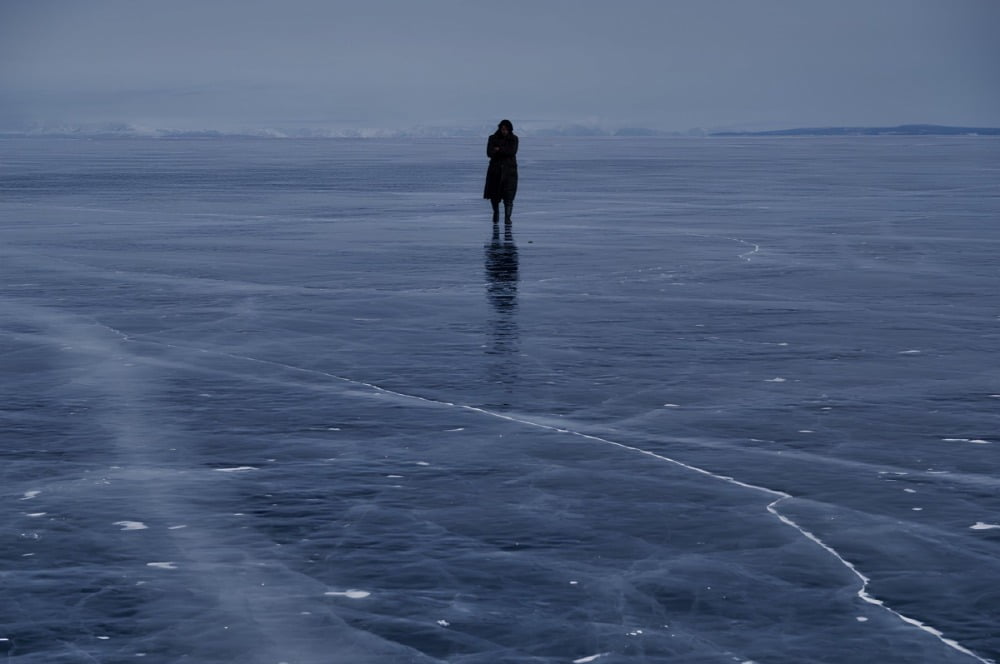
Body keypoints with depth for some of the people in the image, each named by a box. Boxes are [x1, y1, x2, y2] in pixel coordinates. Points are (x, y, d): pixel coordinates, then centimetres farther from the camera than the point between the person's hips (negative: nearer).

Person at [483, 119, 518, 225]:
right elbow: (489, 153, -13)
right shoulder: (493, 138, -1)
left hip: (509, 170, -1)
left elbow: (513, 152, -15)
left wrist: (499, 150, -12)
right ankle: (496, 211, 35)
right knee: (494, 194, 8)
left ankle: (507, 218, -9)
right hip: (495, 169, 1)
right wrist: (505, 151, -16)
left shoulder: (514, 139, 0)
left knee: (508, 195, -12)